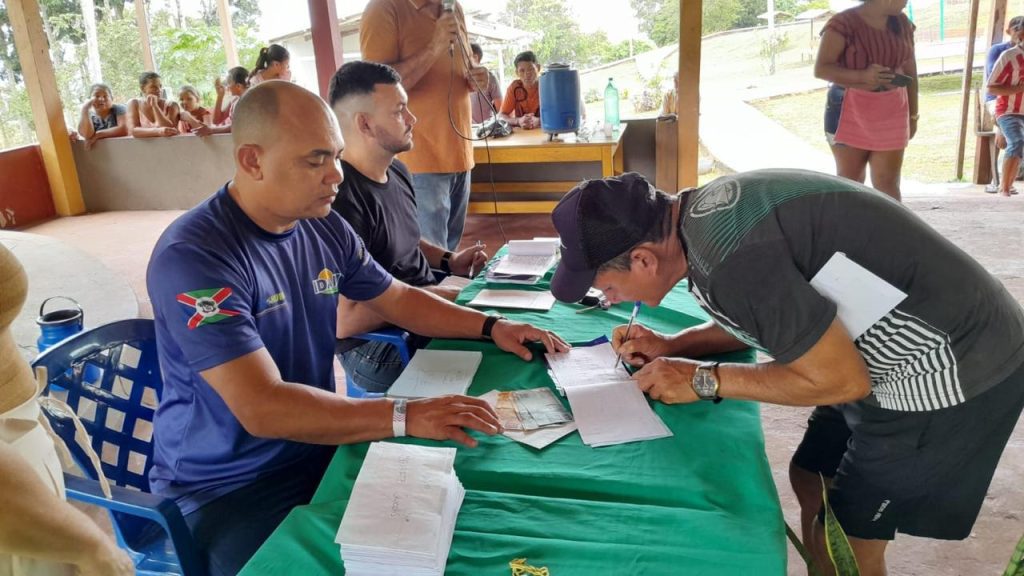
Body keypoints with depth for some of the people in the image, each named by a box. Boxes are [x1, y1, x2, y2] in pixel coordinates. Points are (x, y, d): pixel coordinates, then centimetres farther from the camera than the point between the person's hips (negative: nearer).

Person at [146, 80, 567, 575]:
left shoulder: (323, 227, -1)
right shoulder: (193, 256, -24)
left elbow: (397, 299, 13)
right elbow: (263, 408, -31)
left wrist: (489, 326, 1)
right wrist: (406, 416, -35)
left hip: (317, 447, 7)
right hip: (226, 487, -6)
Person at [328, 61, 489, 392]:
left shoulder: (398, 172, 8)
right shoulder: (341, 199, -24)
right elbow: (344, 321, -27)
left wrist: (448, 261, 7)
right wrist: (426, 297, -20)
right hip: (377, 348, -9)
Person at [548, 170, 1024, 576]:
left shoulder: (727, 256, -32)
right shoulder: (706, 213, -3)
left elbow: (839, 380, -23)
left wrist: (704, 381, -15)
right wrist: (673, 346, 3)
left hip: (953, 367, -8)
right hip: (903, 346, 8)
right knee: (812, 483, 18)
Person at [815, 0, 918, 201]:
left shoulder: (902, 23, 8)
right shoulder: (843, 23, -11)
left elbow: (910, 70, 14)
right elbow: (820, 68, -15)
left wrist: (912, 114, 13)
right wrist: (862, 75, -28)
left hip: (891, 113, 4)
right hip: (849, 112, -4)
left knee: (888, 183, 0)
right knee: (849, 181, 5)